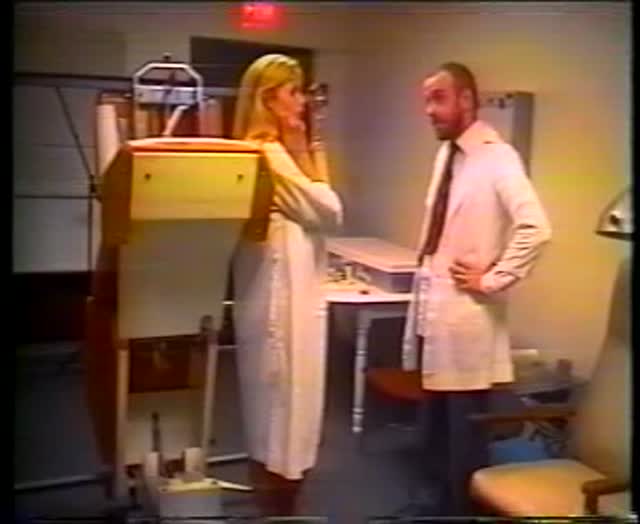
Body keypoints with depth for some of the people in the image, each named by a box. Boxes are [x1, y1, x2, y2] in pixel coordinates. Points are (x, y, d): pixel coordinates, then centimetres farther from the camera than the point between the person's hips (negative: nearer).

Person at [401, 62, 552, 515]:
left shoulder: (497, 159, -15)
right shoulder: (445, 154, 11)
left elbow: (536, 228, -28)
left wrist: (492, 280, -20)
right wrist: (420, 304, 15)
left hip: (466, 317, -8)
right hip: (431, 310, 9)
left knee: (464, 434, 5)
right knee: (435, 430, 20)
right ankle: (442, 505, 38)